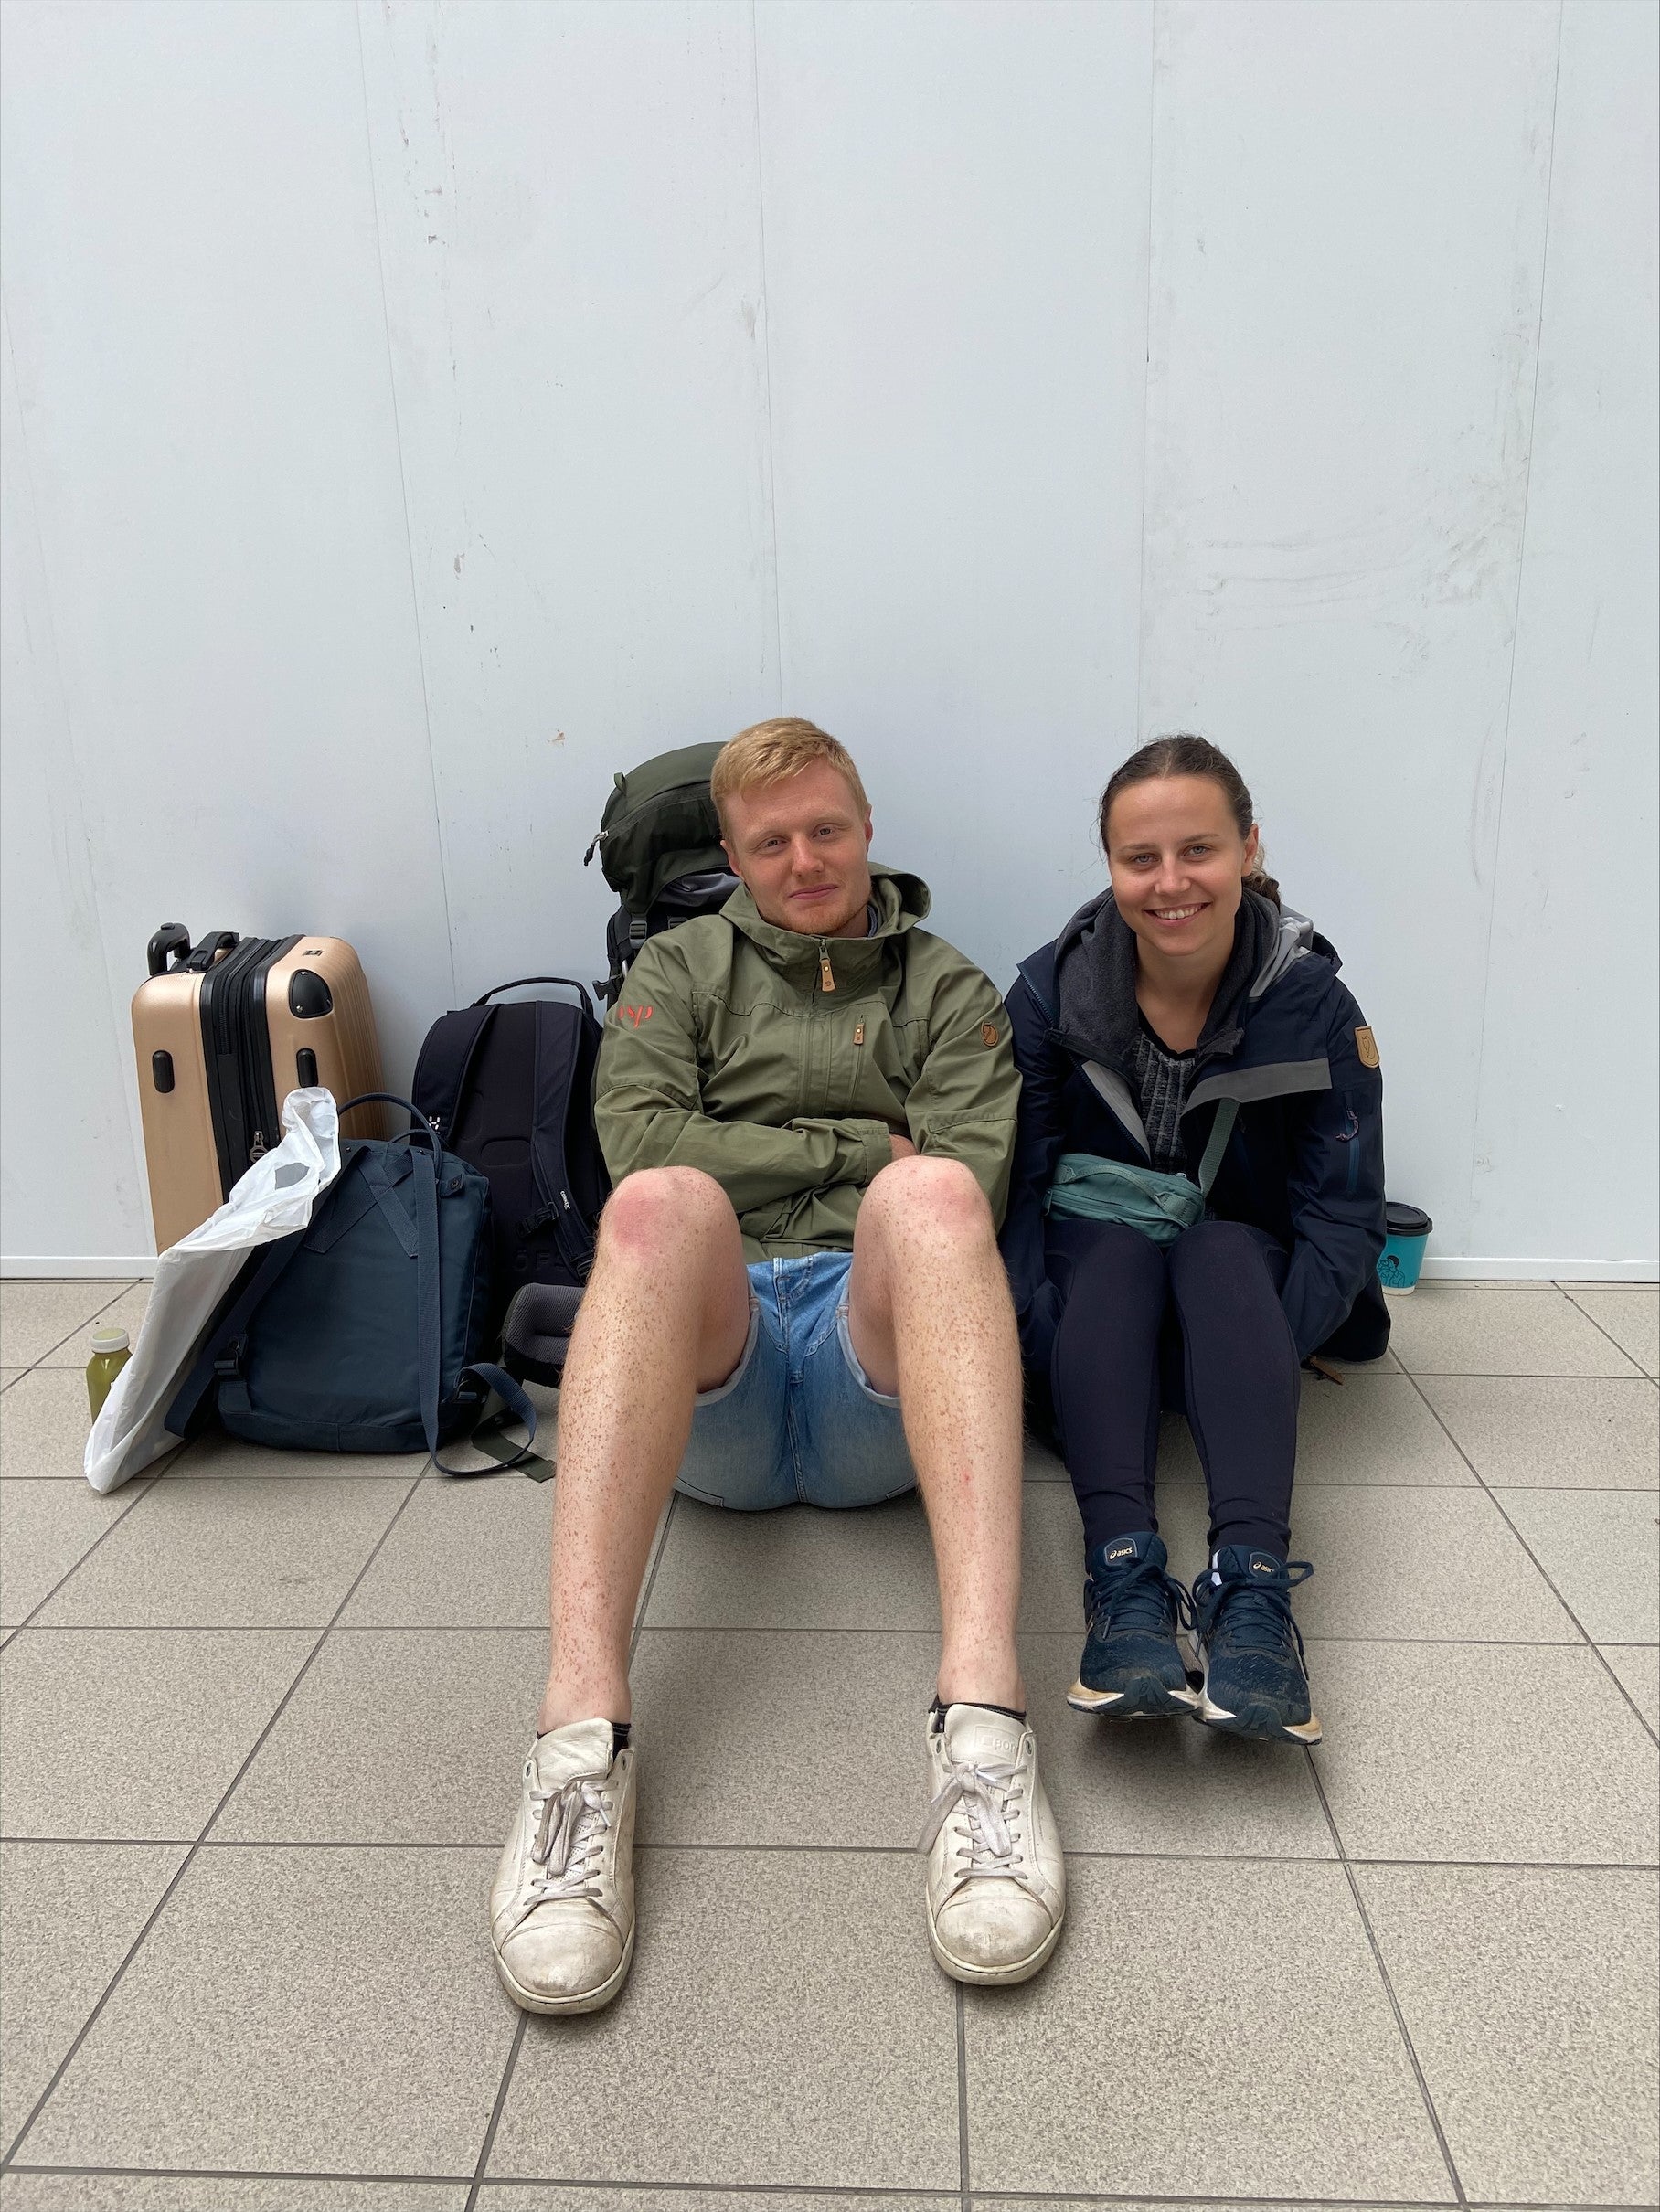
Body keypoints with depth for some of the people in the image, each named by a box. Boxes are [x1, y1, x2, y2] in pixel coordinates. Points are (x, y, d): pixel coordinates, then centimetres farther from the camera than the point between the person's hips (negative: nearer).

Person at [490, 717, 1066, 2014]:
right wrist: (857, 1150, 3)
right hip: (712, 1374, 0)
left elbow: (968, 1183, 5)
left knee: (929, 1194, -32)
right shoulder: (681, 968, 22)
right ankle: (582, 1737, -45)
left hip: (877, 1376, 0)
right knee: (661, 1206, -33)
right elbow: (640, 1141, 3)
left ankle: (983, 1716, -47)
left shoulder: (948, 991, 22)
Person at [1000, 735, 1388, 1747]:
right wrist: (1048, 1345, -26)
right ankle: (1125, 1571, -49)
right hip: (1093, 1256, 0)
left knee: (1220, 1257, -34)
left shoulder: (1314, 1006, -11)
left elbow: (1343, 1214, -8)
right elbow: (1015, 1181, -11)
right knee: (1114, 1252, -33)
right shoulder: (1050, 992, -10)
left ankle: (1254, 1583, -48)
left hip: (1240, 1268, 0)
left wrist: (1261, 1371, -20)